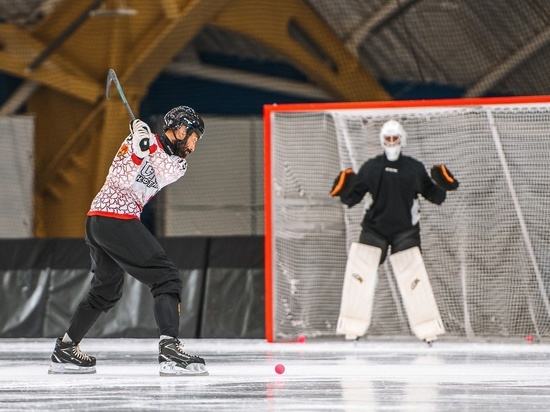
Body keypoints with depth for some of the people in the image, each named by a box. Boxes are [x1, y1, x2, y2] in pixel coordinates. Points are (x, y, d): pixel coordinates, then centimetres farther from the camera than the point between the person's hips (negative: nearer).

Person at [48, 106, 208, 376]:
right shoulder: (138, 140, -2)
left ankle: (65, 351, 28)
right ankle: (170, 350, -25)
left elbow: (168, 169, -3)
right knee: (167, 279, -13)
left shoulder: (178, 163, 19)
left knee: (106, 291, 24)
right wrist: (139, 151, -25)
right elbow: (120, 180, -12)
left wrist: (150, 145, -20)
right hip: (117, 219, -10)